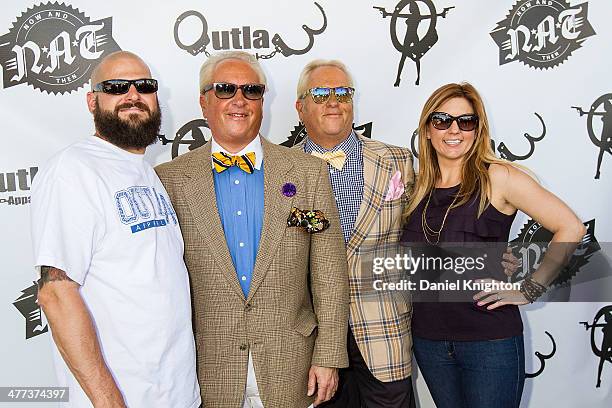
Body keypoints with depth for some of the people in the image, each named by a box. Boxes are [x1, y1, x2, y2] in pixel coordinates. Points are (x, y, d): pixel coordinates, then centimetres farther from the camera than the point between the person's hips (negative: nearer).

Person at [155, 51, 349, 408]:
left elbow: (329, 275, -1)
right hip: (208, 371, 0)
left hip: (289, 368, 1)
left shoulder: (309, 172, -1)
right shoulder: (170, 179, -3)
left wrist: (328, 359, -3)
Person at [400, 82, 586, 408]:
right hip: (428, 338, 4)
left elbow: (571, 228, -10)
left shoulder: (498, 177, -9)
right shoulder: (419, 188, 4)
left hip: (490, 340, -4)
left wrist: (529, 290, -11)